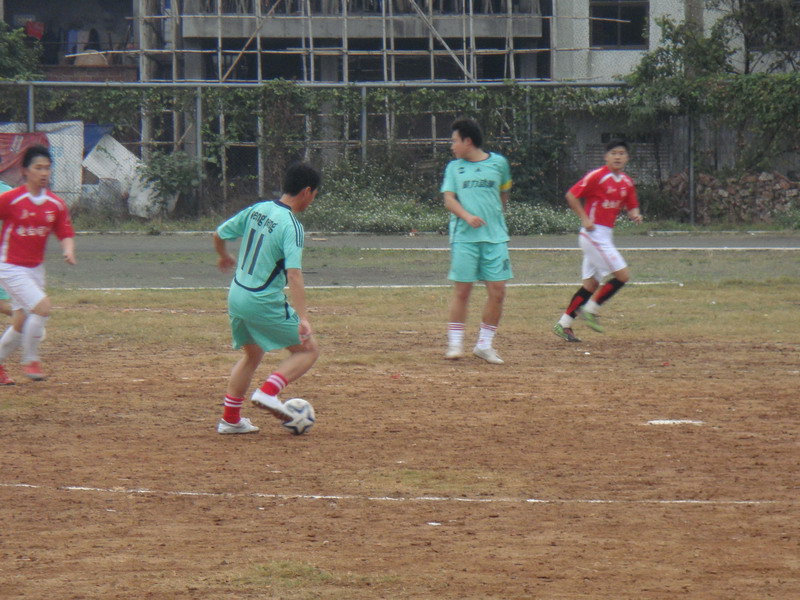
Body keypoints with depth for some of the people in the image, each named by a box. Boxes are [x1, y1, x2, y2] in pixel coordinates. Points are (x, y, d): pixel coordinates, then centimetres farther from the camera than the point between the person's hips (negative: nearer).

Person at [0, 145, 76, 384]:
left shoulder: (56, 205, 0)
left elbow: (65, 233, 3)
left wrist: (69, 251, -19)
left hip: (35, 269, 6)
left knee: (21, 323, 10)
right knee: (43, 306, -21)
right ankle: (30, 360, -4)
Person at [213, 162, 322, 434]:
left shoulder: (257, 210, 4)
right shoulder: (291, 226, -18)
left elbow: (218, 234, 15)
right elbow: (294, 274, -27)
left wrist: (224, 257, 37)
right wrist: (302, 318, -31)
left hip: (236, 297, 8)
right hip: (265, 304, -8)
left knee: (252, 355, 26)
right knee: (308, 350, 5)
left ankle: (230, 419, 25)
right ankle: (268, 392, -12)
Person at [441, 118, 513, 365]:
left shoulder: (498, 163, 8)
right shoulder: (454, 167, 8)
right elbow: (449, 199, -1)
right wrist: (467, 216, -17)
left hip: (495, 236, 1)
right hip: (464, 237, -1)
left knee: (497, 291, -2)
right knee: (462, 291, -2)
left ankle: (484, 344, 9)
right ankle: (455, 343, 6)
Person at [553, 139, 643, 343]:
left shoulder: (627, 183, 10)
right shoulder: (597, 176, -12)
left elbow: (632, 207, 17)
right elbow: (571, 195, -12)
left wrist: (635, 215, -6)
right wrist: (585, 218, -17)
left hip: (606, 235, 8)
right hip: (594, 233, -8)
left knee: (591, 283, 10)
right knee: (622, 275, -12)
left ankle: (564, 324, 14)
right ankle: (590, 310, -2)